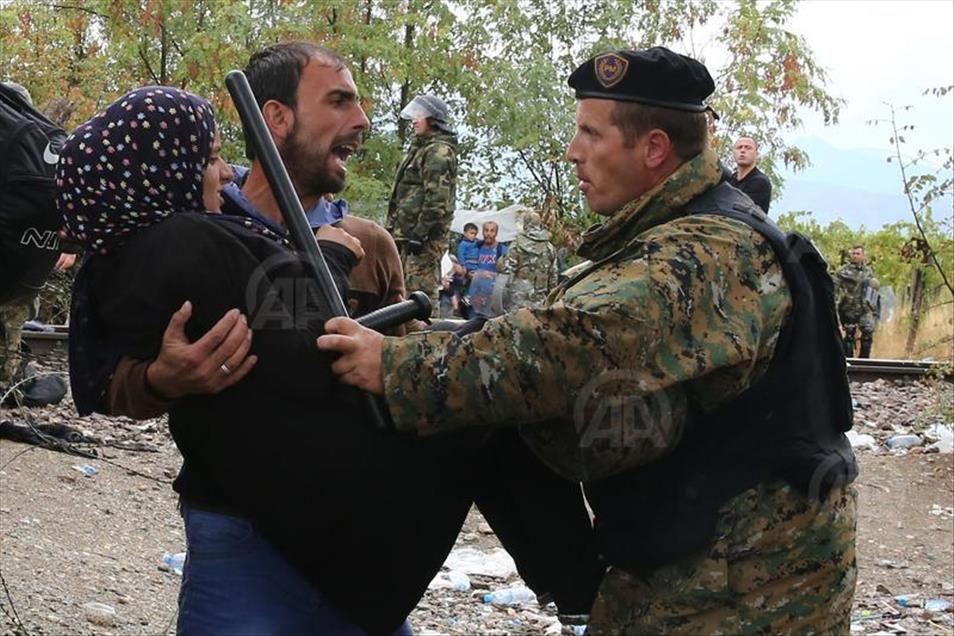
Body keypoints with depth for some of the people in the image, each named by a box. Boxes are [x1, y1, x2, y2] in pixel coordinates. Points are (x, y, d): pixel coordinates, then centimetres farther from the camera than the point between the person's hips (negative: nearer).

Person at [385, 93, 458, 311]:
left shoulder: (439, 152, -12)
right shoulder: (421, 148, 22)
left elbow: (437, 198, -21)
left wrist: (420, 233, -23)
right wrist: (393, 226, 24)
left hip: (425, 236, -11)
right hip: (408, 233, 11)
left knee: (420, 287, -13)